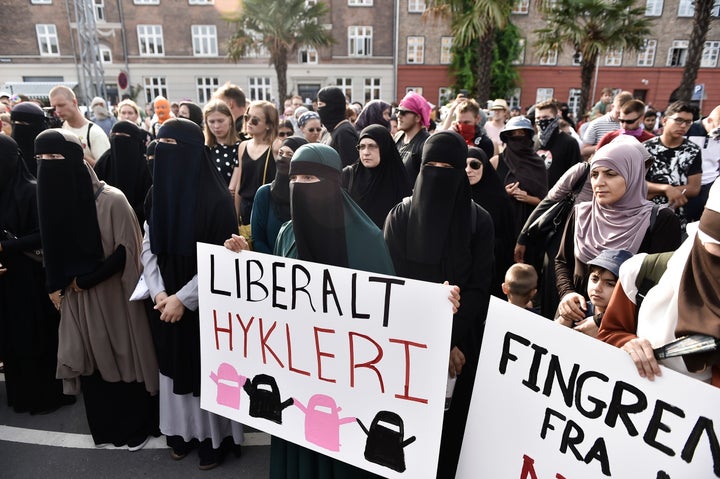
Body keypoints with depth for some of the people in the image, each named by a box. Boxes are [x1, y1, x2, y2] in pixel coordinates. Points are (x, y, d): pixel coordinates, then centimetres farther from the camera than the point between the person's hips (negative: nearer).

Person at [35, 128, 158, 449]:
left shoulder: (111, 199, -18)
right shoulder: (51, 197, 0)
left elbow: (127, 250, -16)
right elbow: (52, 249, 11)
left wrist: (85, 280, -14)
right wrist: (55, 286, 4)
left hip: (112, 294, -5)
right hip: (75, 296, 5)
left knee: (123, 355, 8)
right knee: (90, 358, 14)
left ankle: (138, 426, 27)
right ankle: (104, 426, 34)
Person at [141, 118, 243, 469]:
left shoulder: (216, 198, -16)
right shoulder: (156, 193, 3)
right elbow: (148, 247, 6)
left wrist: (183, 298, -18)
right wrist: (158, 292, -7)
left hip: (205, 305, -5)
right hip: (166, 302, 5)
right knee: (175, 365, 16)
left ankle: (213, 437, 28)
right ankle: (182, 432, 36)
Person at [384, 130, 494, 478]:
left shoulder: (479, 221, -4)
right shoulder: (399, 215, -3)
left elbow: (480, 288, -6)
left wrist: (446, 339, -17)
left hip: (461, 343, 0)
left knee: (452, 422, 10)